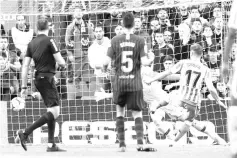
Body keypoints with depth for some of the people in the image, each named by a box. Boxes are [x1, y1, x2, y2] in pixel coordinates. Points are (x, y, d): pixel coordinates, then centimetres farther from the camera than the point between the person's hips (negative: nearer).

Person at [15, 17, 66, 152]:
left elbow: (25, 66, 7)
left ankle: (51, 144, 9)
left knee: (53, 111, 13)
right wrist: (62, 62, 13)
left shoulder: (31, 43, 8)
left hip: (38, 79, 8)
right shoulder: (49, 41, -11)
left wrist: (24, 87, 10)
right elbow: (61, 62, -12)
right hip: (48, 78, -8)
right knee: (54, 112, -11)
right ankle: (25, 133, -20)